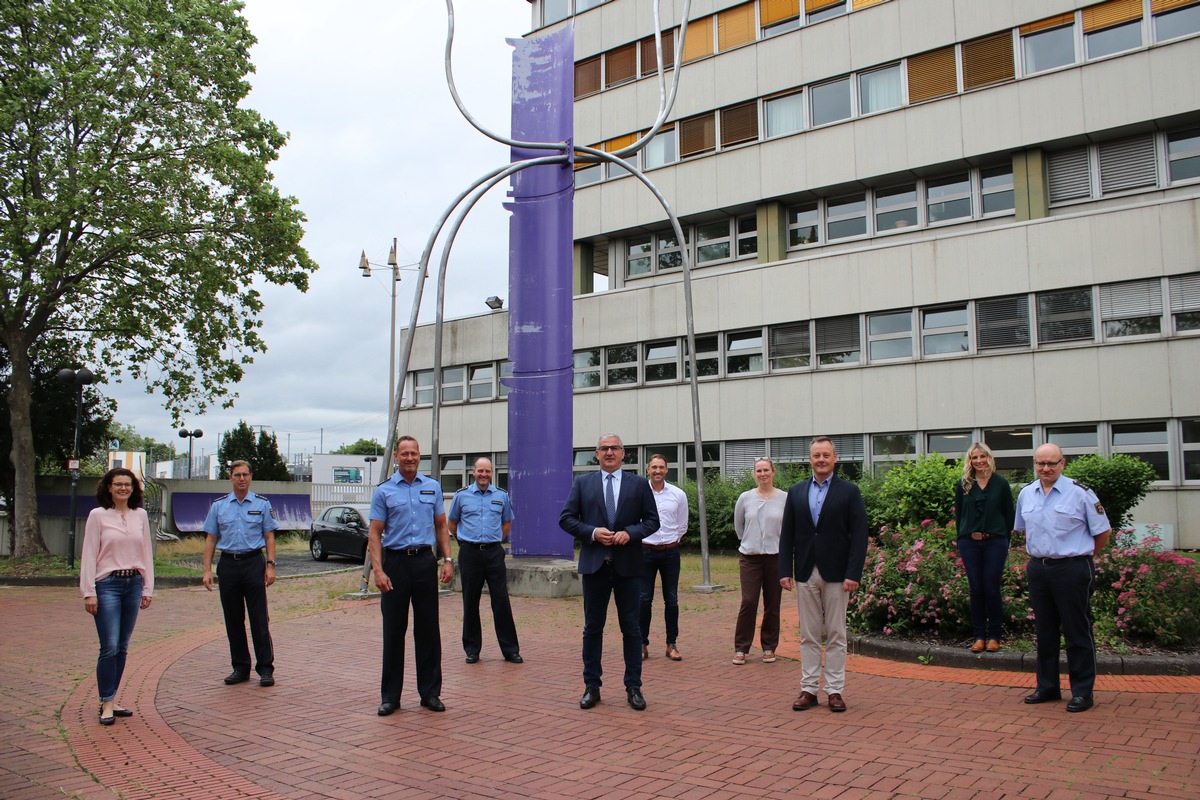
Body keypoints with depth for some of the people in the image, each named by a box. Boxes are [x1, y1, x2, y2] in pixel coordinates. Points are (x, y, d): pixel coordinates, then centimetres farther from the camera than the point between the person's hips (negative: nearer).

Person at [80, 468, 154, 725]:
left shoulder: (140, 515, 8)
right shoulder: (98, 515, -3)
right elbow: (89, 555, -4)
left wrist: (148, 588, 8)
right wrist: (89, 593, -8)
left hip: (133, 584, 4)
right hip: (107, 585, -4)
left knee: (122, 647, 9)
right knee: (109, 647, -7)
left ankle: (112, 699, 18)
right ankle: (106, 704, 4)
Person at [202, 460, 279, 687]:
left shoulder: (262, 504, 4)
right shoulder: (219, 506, 9)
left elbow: (269, 537, 3)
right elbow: (210, 539, 8)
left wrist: (270, 566, -7)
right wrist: (207, 570, 0)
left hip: (253, 562, -2)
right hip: (228, 564, 2)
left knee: (259, 619, -3)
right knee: (233, 621, 8)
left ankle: (265, 668, 2)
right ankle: (240, 668, 18)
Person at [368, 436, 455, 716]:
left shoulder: (432, 487, 9)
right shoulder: (384, 491, 1)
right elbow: (374, 534, -2)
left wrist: (447, 559, 2)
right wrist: (378, 570, -13)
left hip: (425, 560, 2)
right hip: (395, 561, -2)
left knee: (428, 629, 6)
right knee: (394, 630, 4)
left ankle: (430, 692, 15)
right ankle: (390, 696, 14)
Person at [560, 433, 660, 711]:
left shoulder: (639, 484, 5)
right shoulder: (582, 483, 6)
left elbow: (652, 520, 4)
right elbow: (566, 518, 2)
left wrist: (630, 532, -13)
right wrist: (592, 532, -13)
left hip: (628, 564, 0)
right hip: (594, 564, 0)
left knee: (632, 628, 5)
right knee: (593, 628, 8)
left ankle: (634, 687, 15)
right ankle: (591, 686, 18)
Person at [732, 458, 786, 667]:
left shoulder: (785, 498, -2)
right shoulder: (745, 498, 2)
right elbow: (738, 526, 16)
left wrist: (779, 544, 11)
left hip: (776, 556, 0)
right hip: (750, 556, 0)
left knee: (772, 604, 6)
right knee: (748, 602, -6)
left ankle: (769, 647, 19)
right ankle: (741, 648, 5)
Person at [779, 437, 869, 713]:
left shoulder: (849, 492, 0)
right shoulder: (796, 492, 8)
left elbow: (859, 535, -5)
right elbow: (787, 535, 7)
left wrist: (853, 574, -12)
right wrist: (785, 571, -1)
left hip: (836, 574, -2)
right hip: (805, 573, 3)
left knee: (836, 635, 5)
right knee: (808, 635, 8)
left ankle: (835, 690, 13)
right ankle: (808, 688, 15)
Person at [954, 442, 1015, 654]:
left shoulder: (1000, 483, 3)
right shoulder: (963, 485, 6)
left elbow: (1009, 514, 6)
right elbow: (958, 514, 9)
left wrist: (1005, 541, 1)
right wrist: (961, 541, 4)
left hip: (995, 542, -1)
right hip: (970, 543, 1)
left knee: (991, 589, -1)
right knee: (976, 590, 4)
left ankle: (994, 637, 10)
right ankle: (979, 636, 11)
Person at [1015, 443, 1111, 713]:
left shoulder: (1080, 493, -9)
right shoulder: (1026, 494, 7)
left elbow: (1103, 531, -1)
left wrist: (1081, 555, 5)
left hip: (1072, 569, -5)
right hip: (1037, 568, 6)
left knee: (1077, 632, 1)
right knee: (1044, 630, 13)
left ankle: (1082, 691, 12)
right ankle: (1047, 687, 24)